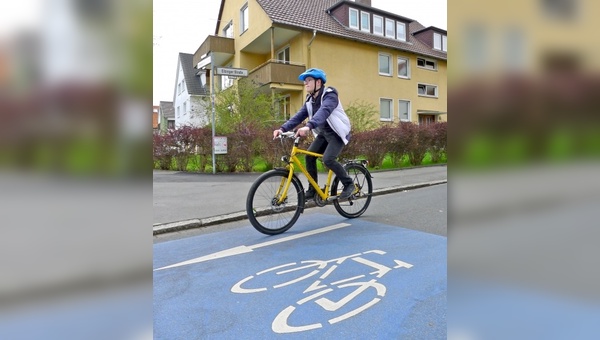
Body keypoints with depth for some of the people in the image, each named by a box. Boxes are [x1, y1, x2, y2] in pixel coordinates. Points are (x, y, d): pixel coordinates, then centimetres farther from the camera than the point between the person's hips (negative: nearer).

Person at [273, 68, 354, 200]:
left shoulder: (330, 95, -19)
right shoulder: (310, 100, 5)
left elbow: (324, 111, -39)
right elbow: (299, 116, -4)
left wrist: (308, 126, -56)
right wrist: (283, 128, -20)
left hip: (337, 133, -7)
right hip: (324, 133, 8)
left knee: (328, 159, -24)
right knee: (309, 156, -7)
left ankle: (349, 184, -3)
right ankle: (313, 189, 5)